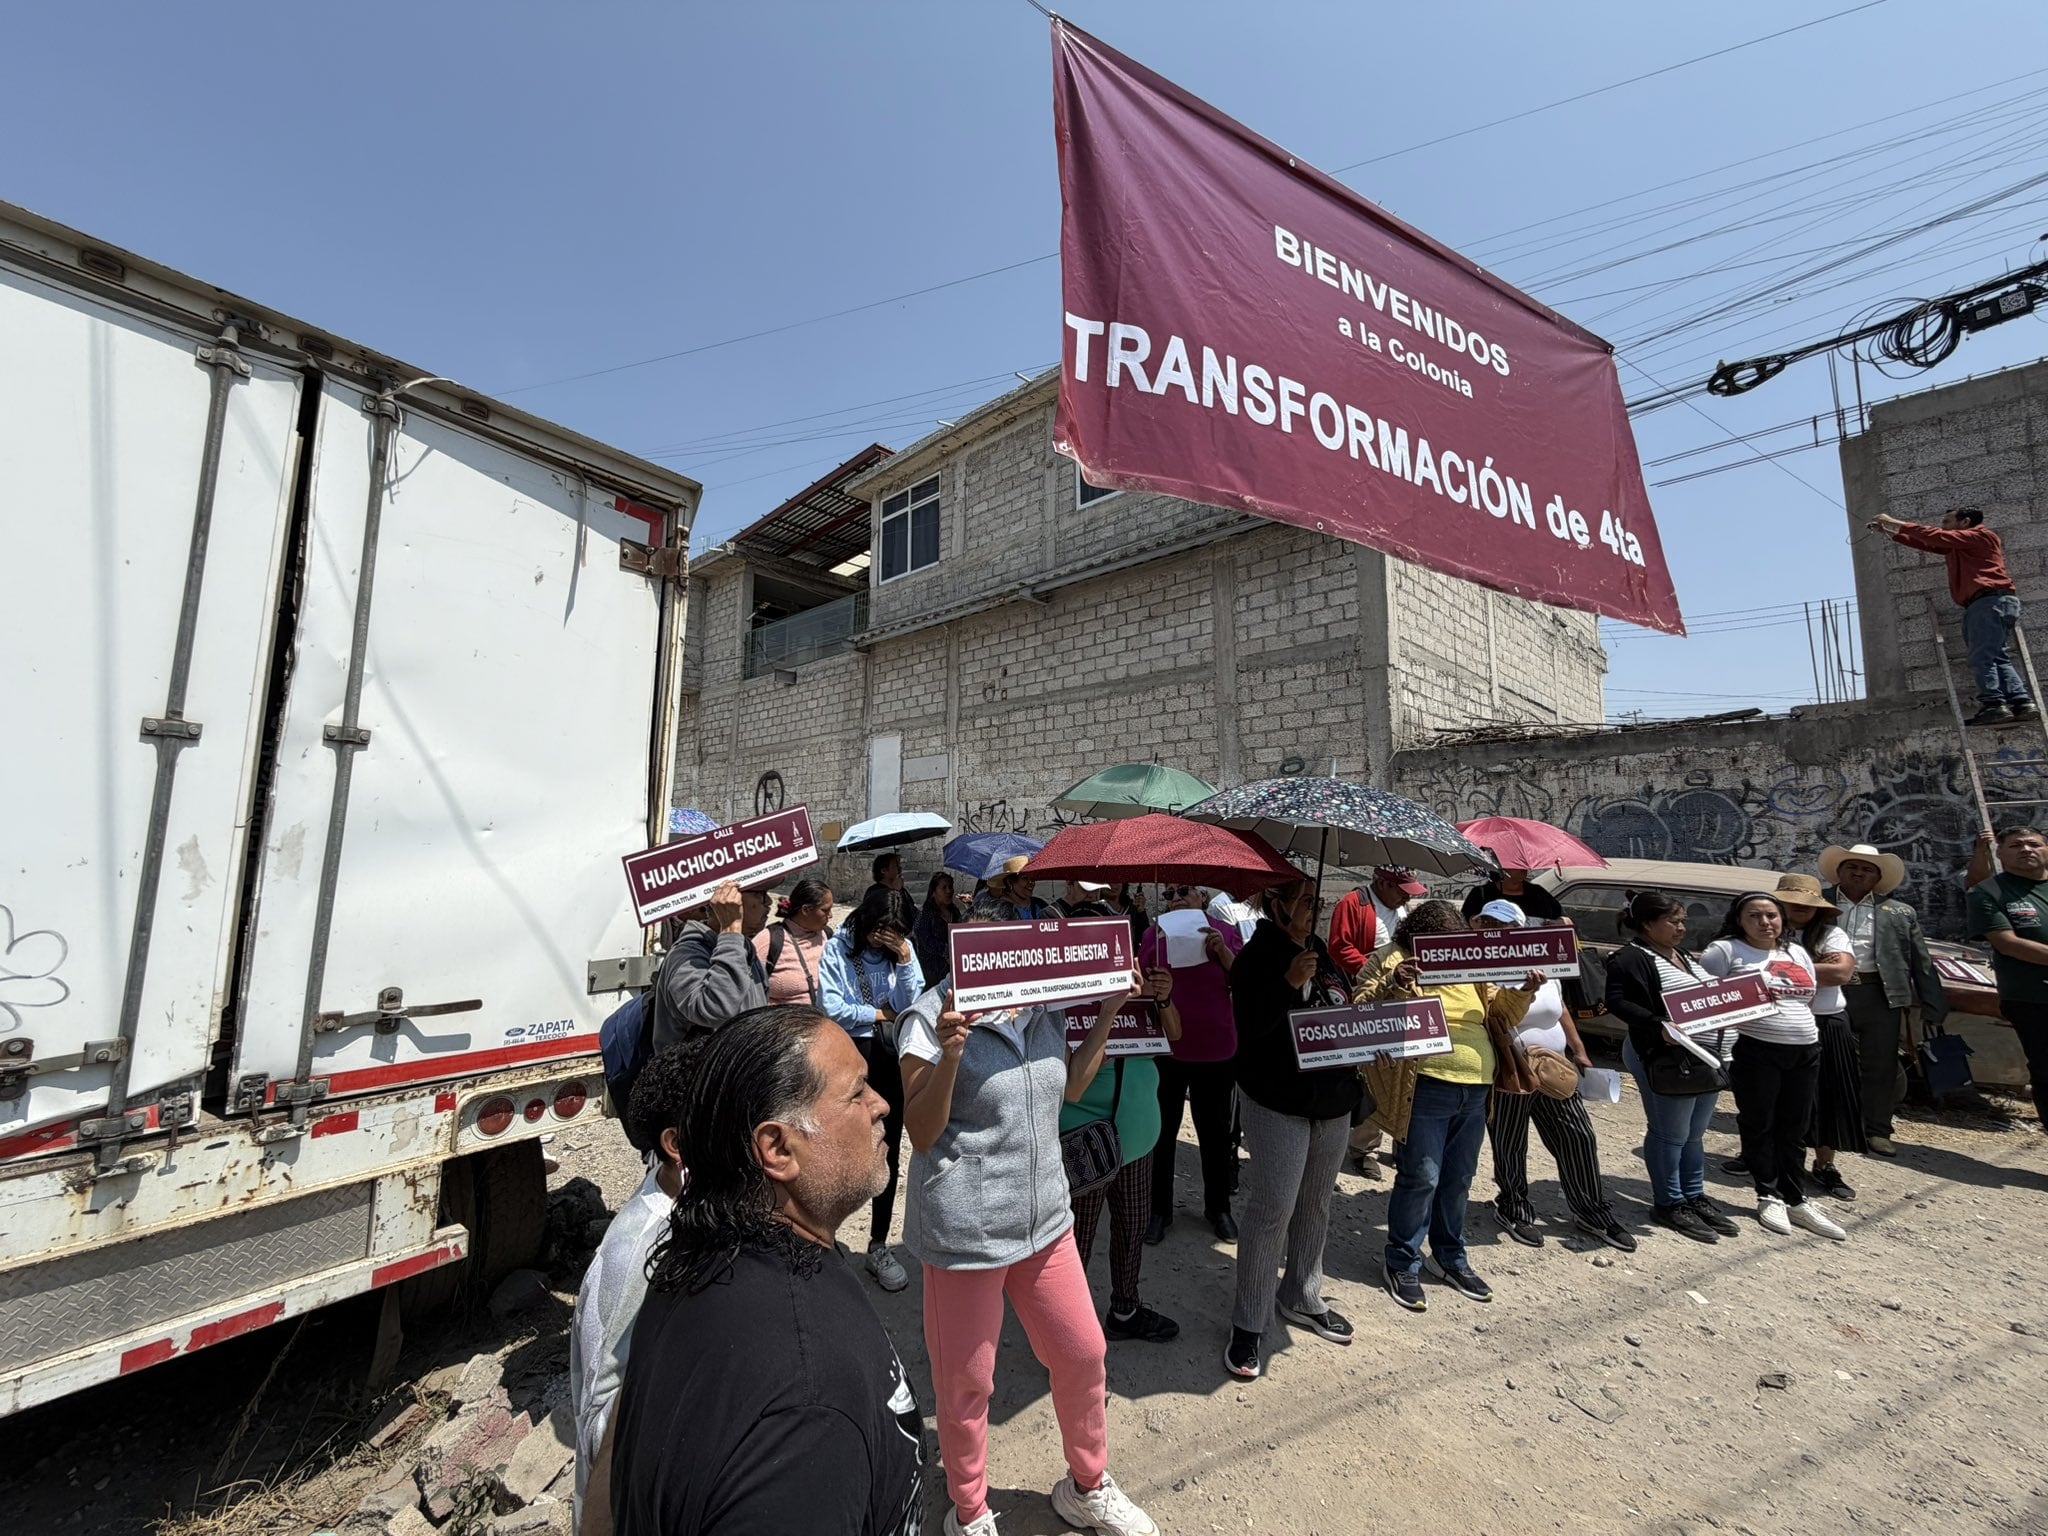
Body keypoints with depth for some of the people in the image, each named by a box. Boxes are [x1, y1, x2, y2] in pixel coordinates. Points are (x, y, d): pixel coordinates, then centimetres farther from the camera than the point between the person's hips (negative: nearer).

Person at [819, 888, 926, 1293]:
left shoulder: (903, 948, 2)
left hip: (893, 1055, 3)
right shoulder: (837, 950, -6)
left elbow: (911, 1005, -4)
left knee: (888, 1149, 8)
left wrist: (905, 960, -14)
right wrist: (880, 1013, -5)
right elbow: (832, 1009, -14)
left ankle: (879, 1245, 23)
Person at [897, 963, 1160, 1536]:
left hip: (1046, 1219, 6)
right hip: (965, 1230, -5)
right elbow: (922, 1136, -14)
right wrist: (949, 1054, -32)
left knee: (1083, 1354, 19)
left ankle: (1087, 1488, 47)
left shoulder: (1047, 1009, 0)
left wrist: (1107, 1014, 2)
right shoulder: (932, 1019, -18)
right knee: (966, 1380, 14)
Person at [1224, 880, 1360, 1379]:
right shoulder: (1255, 958, -14)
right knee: (1271, 1210, -4)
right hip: (1278, 1103, -7)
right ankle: (1248, 1324, 10)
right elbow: (1249, 1027, -22)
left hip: (1333, 1101, 7)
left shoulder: (1319, 952, 7)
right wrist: (1289, 984, -31)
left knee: (1315, 1204, 18)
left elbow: (1342, 1011, 18)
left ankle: (1302, 1297, 37)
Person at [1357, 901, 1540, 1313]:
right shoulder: (1393, 962, -5)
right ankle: (1401, 1262, 16)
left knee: (1458, 1178, 17)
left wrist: (1524, 991, 1)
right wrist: (1391, 985, -29)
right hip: (1424, 1088, -6)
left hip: (1475, 1090, 6)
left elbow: (1502, 1013, 20)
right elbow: (1361, 1011, -12)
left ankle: (1450, 1257, 35)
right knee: (1421, 1177, -2)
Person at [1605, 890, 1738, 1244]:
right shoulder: (1630, 958, -15)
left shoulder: (1685, 957, 17)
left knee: (1695, 1133, 19)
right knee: (1670, 1135, 2)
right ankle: (1670, 1204, 15)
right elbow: (1618, 1001, -23)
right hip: (1666, 1056, -9)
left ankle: (1695, 1197, 32)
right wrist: (1659, 1027, -32)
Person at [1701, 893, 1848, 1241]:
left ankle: (1796, 1200, 23)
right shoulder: (1725, 951, -7)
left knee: (1794, 1130, 13)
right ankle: (1769, 1197, 15)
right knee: (1759, 1126, 3)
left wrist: (1810, 1037, 15)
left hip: (1805, 1052, 6)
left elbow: (1809, 1000, 22)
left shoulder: (1798, 952, 14)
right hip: (1756, 1052, -6)